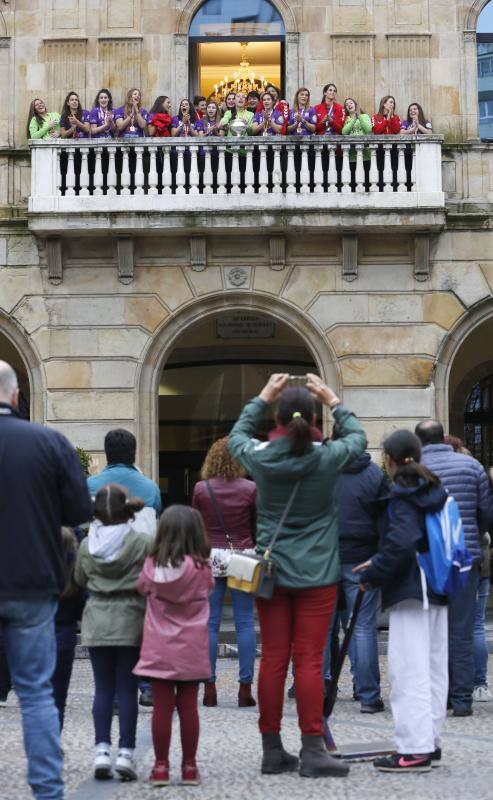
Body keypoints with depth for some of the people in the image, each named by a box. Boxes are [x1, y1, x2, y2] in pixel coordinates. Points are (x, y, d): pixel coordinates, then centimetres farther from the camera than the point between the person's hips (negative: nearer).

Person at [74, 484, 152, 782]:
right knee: (127, 689, 2)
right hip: (131, 622, -2)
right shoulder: (143, 543, -9)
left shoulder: (87, 545, 0)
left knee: (103, 688, 7)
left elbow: (80, 579, 13)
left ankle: (103, 750, -1)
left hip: (97, 621, 2)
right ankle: (126, 752, -2)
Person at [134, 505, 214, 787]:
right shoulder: (202, 567, -8)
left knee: (162, 707, 4)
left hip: (159, 649, 0)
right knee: (188, 707, 7)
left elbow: (142, 588, 11)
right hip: (190, 650, 0)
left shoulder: (152, 564, -5)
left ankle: (161, 766, 7)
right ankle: (189, 767, 13)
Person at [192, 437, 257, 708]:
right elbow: (258, 526, 6)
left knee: (210, 623, 5)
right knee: (245, 623, 2)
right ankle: (245, 688, 1)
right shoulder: (250, 489, -3)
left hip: (210, 556, 1)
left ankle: (209, 688, 4)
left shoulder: (201, 488, -2)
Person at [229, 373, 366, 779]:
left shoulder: (259, 457, -6)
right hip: (316, 575, -2)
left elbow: (237, 435, 19)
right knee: (309, 661, -2)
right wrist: (333, 401, 21)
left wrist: (263, 397, 24)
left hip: (271, 573, 2)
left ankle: (272, 750, 13)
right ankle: (313, 752, -1)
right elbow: (358, 437, 13)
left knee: (273, 659, 7)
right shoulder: (328, 458, -10)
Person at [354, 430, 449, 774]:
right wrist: (379, 563, 17)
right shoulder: (435, 490, 14)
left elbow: (401, 542, -23)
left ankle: (414, 750, -10)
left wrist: (372, 576, -12)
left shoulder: (402, 495, -12)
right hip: (438, 590, 9)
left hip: (410, 591, -9)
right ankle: (431, 743, 19)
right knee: (435, 668, 13)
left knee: (410, 670, -8)